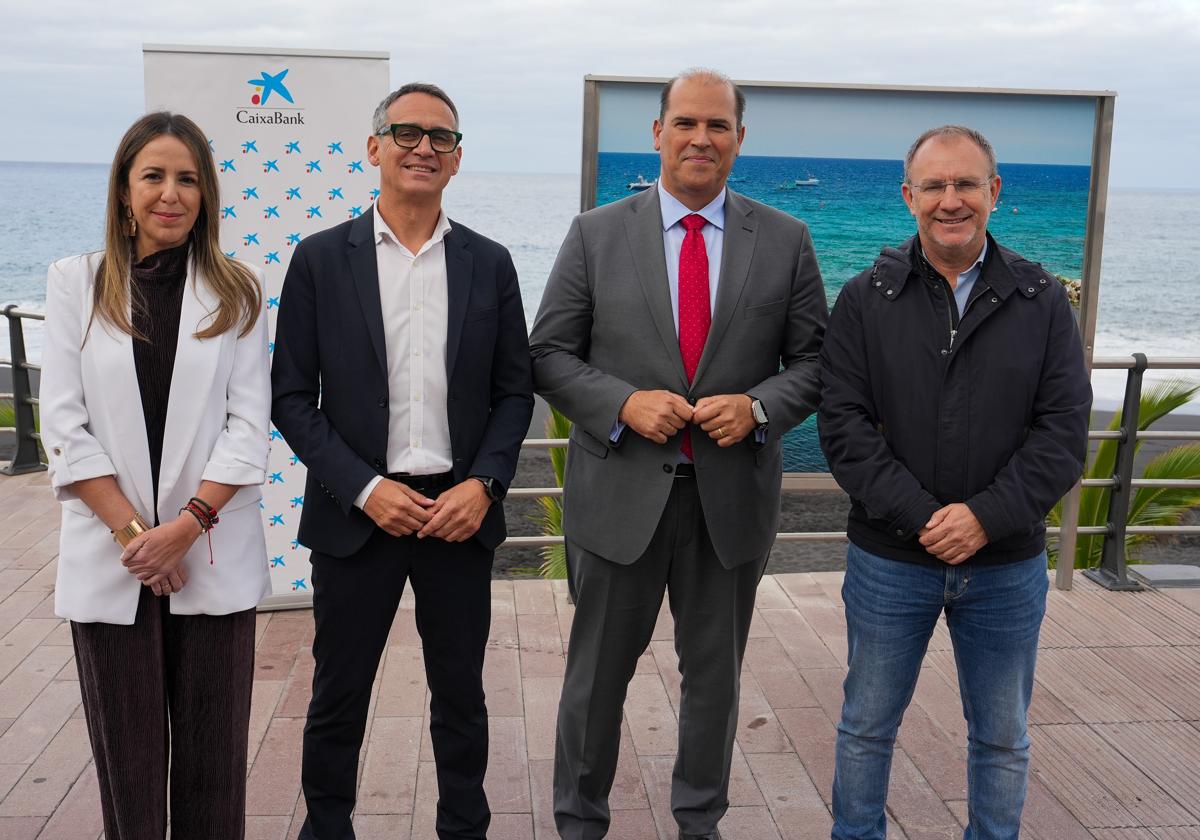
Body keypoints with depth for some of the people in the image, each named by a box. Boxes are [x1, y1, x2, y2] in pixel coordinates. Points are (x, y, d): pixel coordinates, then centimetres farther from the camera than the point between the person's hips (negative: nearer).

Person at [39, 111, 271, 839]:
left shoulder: (236, 290, 4)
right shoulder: (75, 283, 4)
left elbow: (248, 424, -2)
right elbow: (65, 427, -1)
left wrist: (186, 524, -12)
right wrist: (133, 531, -9)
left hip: (213, 559, 0)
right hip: (110, 561, 0)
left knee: (213, 757, 7)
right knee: (127, 756, 9)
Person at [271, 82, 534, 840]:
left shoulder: (489, 264, 4)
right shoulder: (321, 258, -1)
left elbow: (514, 391, 6)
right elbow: (293, 396, -2)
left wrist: (484, 484, -9)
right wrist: (365, 489, -12)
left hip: (461, 513, 2)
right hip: (356, 514, -1)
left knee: (461, 697, 15)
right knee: (338, 699, 12)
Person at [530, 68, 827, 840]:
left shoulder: (785, 241, 2)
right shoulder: (596, 235, -1)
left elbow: (814, 360, 4)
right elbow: (549, 355, -1)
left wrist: (759, 407, -15)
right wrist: (624, 403, -17)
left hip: (732, 494, 1)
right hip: (621, 492, -1)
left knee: (715, 675, 17)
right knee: (598, 675, 12)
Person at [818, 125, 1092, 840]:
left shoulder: (1042, 301, 0)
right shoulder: (867, 299, -2)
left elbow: (1064, 431, -5)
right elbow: (844, 425, -9)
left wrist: (986, 517, -17)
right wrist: (921, 516, -18)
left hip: (1007, 564, 1)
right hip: (889, 559, 0)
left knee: (1003, 738, 16)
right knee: (869, 725, 14)